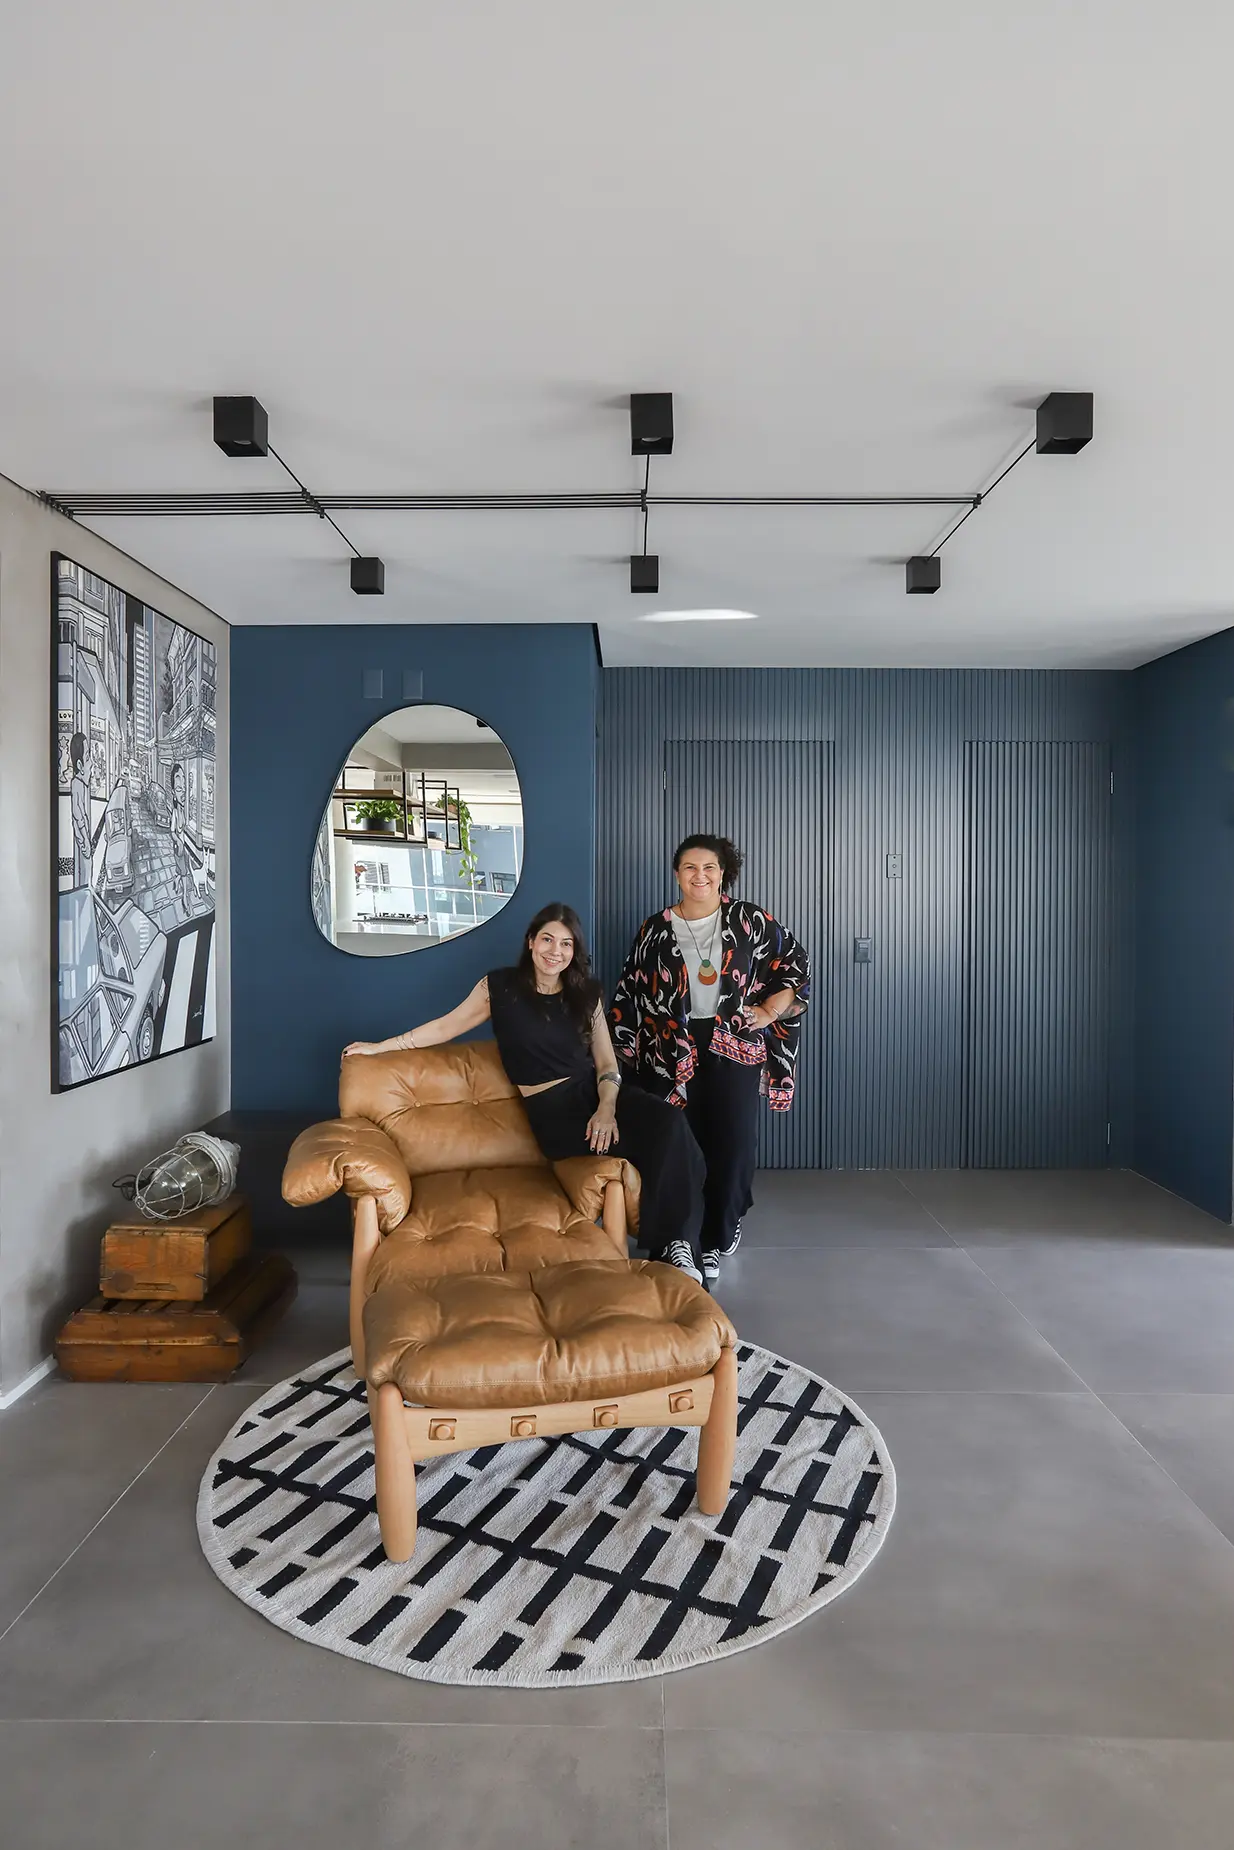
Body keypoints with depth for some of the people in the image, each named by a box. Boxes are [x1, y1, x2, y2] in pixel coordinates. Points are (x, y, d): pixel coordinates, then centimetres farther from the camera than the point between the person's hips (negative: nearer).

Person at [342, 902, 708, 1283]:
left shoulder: (586, 994, 11)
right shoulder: (500, 987, 2)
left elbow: (606, 1061, 7)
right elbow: (446, 1026, 13)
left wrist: (607, 1108, -14)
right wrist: (381, 1046, 18)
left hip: (599, 1094, 4)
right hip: (553, 1109, -4)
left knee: (669, 1123, -30)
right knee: (653, 1143, -30)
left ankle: (677, 1243, -23)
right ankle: (665, 1244, -18)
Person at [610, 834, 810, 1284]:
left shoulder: (750, 920, 1)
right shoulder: (655, 929, 5)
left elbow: (796, 963, 8)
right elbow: (631, 993, 10)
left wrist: (769, 1012, -2)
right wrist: (624, 1052, 7)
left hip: (735, 1049, 0)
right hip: (671, 1052, 1)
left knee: (732, 1143, 2)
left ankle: (718, 1239, 18)